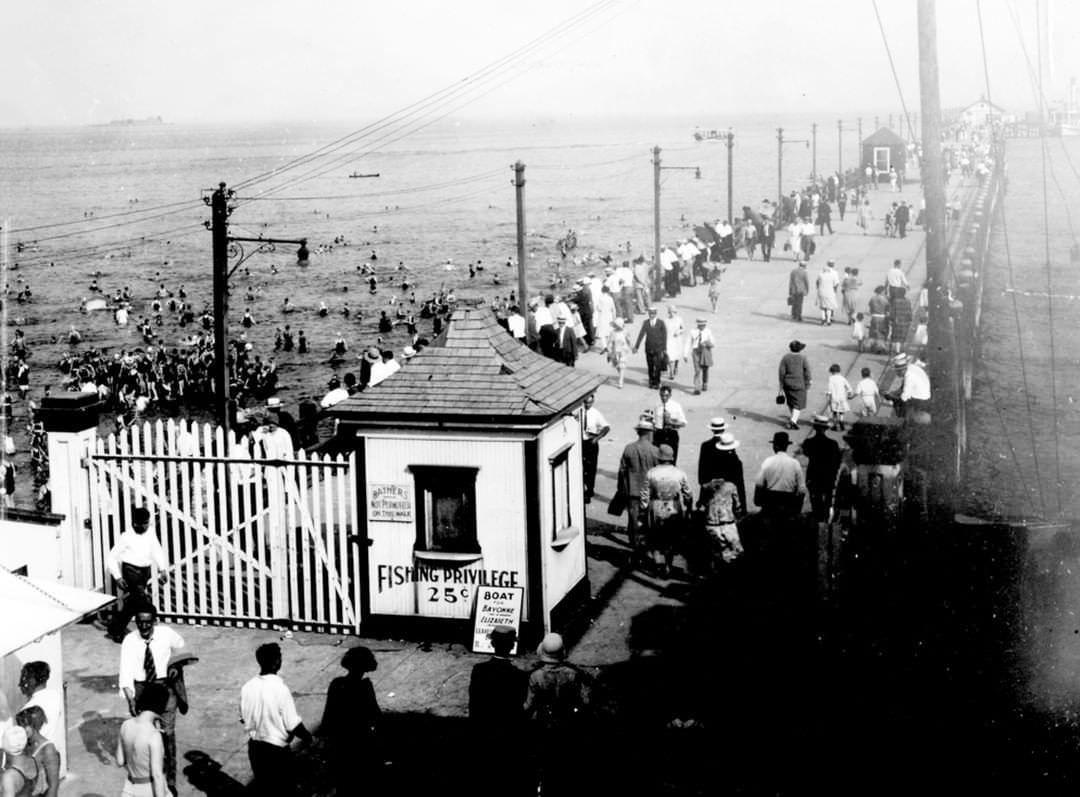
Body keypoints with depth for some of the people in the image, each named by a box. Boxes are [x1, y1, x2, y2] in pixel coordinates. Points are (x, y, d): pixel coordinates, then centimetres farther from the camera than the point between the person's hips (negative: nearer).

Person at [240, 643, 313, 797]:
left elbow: (243, 719, 7)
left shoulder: (247, 687, -7)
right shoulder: (280, 689, -24)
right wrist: (307, 736, 1)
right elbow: (293, 725, -18)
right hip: (277, 749, -6)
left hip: (254, 747, 6)